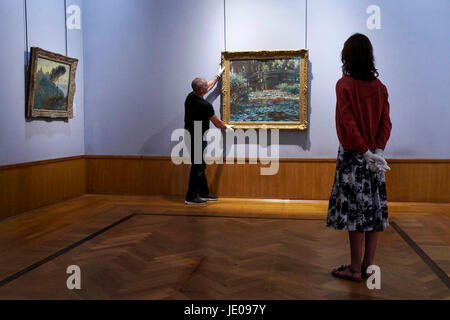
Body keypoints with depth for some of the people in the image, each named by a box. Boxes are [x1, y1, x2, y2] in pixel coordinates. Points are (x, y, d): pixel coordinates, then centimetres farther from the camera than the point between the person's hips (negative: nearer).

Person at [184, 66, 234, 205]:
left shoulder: (190, 96, 3)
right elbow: (217, 122, -6)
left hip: (190, 137, 9)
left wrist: (218, 75, 34)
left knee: (200, 166, 15)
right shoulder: (205, 105, -22)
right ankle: (191, 197, 4)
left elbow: (209, 86, 23)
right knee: (197, 167, -2)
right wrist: (226, 127, 14)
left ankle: (204, 193, 23)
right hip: (197, 140, -9)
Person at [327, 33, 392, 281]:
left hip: (353, 155, -6)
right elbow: (386, 122, 2)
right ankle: (369, 265, 19)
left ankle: (355, 268, 8)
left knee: (355, 209, 0)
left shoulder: (344, 84, -9)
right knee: (374, 208, 9)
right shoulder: (379, 86, 8)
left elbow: (349, 122, -16)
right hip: (374, 156, 6)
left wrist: (365, 151, -15)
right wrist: (378, 150, -4)